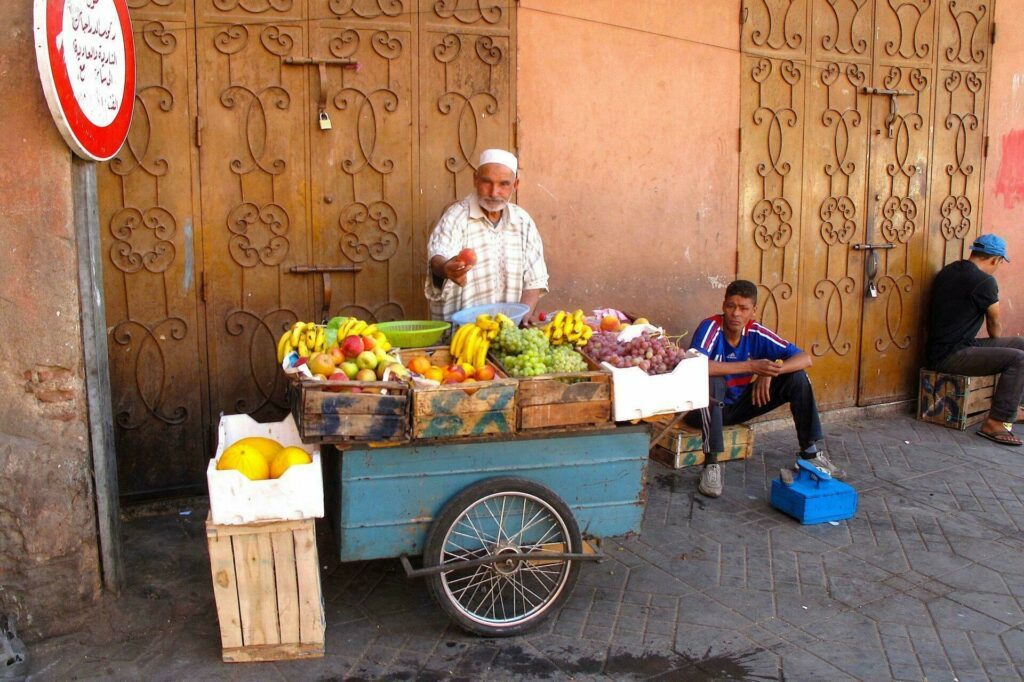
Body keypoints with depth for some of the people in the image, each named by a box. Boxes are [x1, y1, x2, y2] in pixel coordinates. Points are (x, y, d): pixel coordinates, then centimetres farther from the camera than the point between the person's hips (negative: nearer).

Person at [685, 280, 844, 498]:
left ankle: (811, 453, 5)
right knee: (712, 382, -38)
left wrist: (771, 371, -26)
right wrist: (751, 367, -38)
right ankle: (711, 465, -31)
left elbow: (805, 358, -8)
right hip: (707, 407, -5)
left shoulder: (756, 333, -9)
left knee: (797, 377, -6)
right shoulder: (711, 327, -22)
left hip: (739, 405, 5)